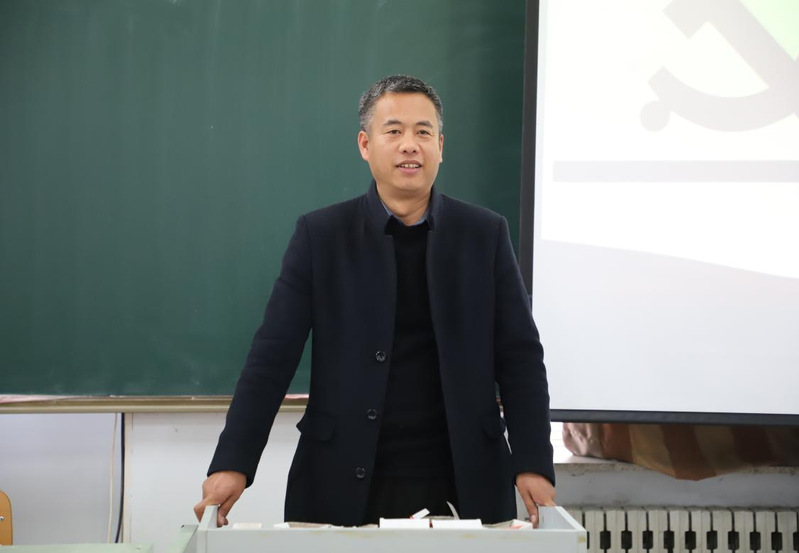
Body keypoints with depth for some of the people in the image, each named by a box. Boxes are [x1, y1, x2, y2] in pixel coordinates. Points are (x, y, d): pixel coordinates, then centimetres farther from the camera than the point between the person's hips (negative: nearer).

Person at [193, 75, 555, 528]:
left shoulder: (485, 234, 3)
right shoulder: (321, 235, 0)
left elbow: (520, 356, 3)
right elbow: (273, 356, -3)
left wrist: (534, 466, -8)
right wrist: (233, 465, -12)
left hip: (463, 485, 1)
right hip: (343, 486, -1)